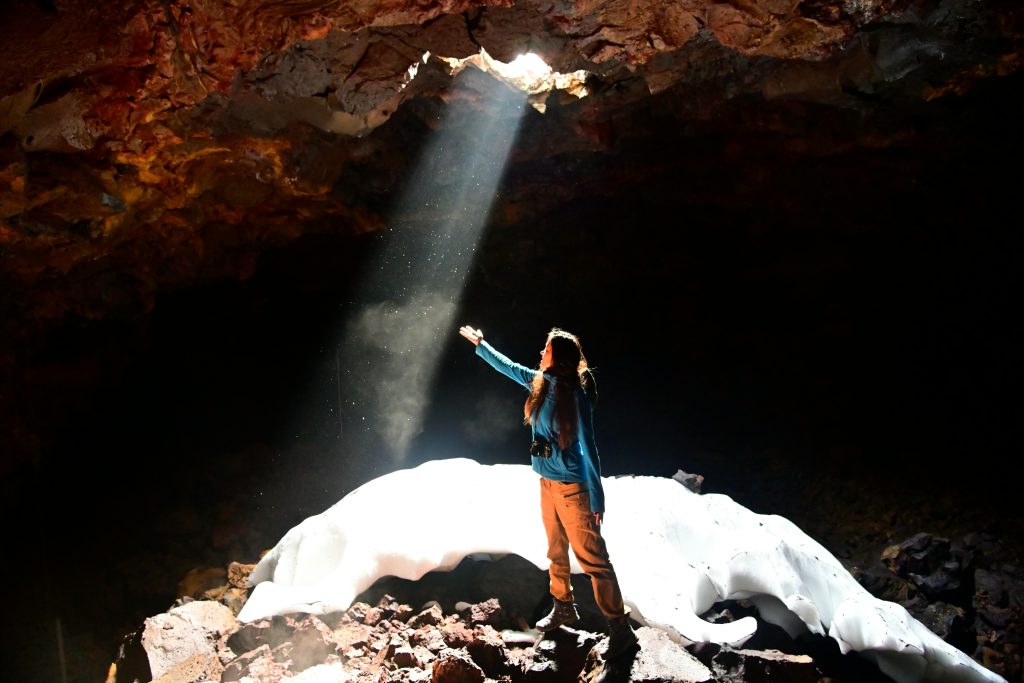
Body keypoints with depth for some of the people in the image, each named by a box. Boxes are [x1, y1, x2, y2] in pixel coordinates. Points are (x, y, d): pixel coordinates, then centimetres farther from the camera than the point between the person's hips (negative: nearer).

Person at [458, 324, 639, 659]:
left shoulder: (575, 395, -20)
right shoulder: (541, 384, 2)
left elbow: (587, 448, -19)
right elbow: (509, 367, 21)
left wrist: (596, 499, -17)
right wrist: (479, 343, 31)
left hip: (573, 487, -8)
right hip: (547, 483, 8)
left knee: (592, 557, -5)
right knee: (556, 551, 20)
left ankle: (620, 628, 2)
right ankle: (563, 607, 38)